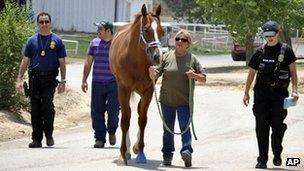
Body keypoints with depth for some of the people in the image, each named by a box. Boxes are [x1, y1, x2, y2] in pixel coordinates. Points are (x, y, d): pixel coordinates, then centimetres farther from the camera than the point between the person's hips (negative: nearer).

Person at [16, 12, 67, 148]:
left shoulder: (56, 41, 6)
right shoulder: (32, 41, 10)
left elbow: (62, 63, 6)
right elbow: (25, 61, 12)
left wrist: (63, 81, -1)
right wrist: (19, 79, 4)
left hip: (50, 78, -2)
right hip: (34, 78, 2)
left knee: (47, 105, -18)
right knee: (35, 109, 2)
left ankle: (49, 134, 1)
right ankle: (37, 139, 8)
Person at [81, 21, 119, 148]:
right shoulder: (95, 43, 8)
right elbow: (88, 63, 12)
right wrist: (84, 80, 8)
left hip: (113, 83, -3)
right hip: (97, 83, 3)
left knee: (113, 111, -8)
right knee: (97, 112, 2)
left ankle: (112, 131, 20)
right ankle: (100, 138, 11)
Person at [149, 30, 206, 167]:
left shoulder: (192, 59, 3)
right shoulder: (167, 57, 2)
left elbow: (203, 79, 6)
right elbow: (155, 76, 0)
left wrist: (195, 75, -14)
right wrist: (151, 72, -23)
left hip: (184, 101, -1)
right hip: (167, 99, 1)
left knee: (185, 127, -10)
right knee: (168, 129, 9)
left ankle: (187, 150, -19)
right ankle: (167, 155, 17)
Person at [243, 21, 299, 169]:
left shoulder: (286, 51, 2)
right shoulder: (260, 52, 7)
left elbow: (293, 71, 3)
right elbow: (251, 73, 13)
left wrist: (294, 89, -7)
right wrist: (246, 92, 11)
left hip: (280, 92, -2)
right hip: (262, 93, 2)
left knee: (278, 124, -4)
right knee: (261, 126, -1)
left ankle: (277, 155, 19)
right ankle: (262, 159, 4)